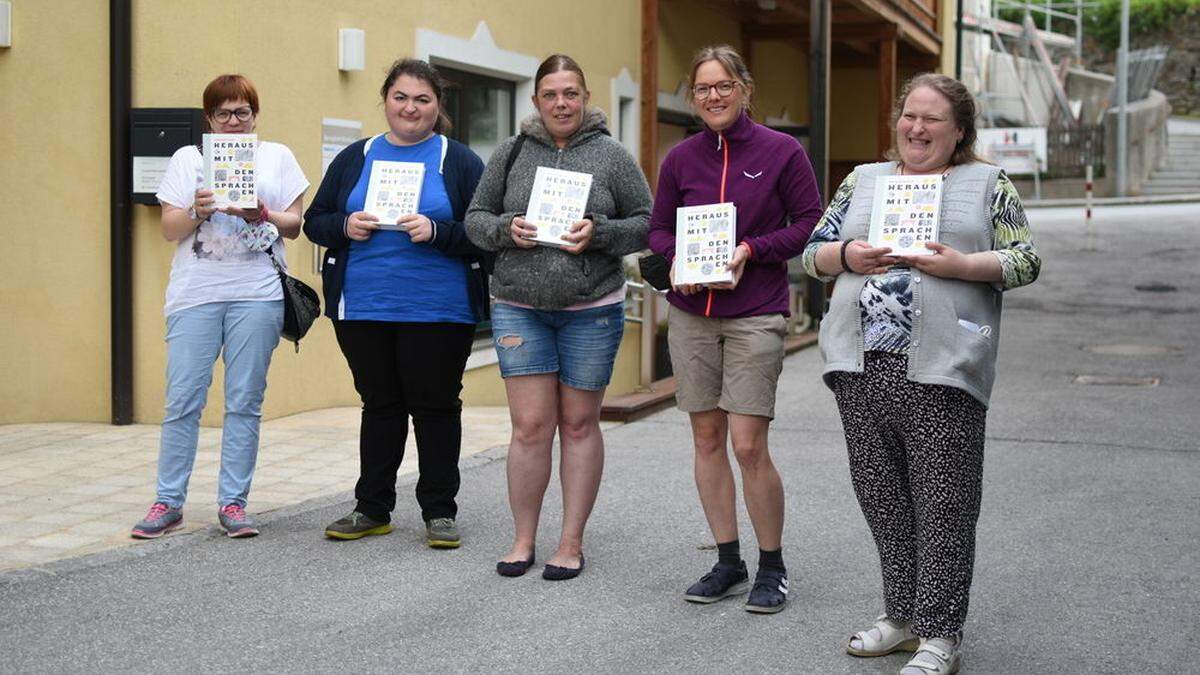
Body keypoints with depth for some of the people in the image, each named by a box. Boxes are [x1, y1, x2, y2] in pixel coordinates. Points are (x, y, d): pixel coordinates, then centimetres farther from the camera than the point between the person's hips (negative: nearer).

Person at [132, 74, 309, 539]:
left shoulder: (277, 157, 13)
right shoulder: (187, 159, 13)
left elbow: (294, 226, 8)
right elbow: (169, 229, 7)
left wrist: (262, 214, -11)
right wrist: (197, 211, -13)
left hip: (257, 295, 0)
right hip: (195, 293, 0)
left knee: (245, 401, 1)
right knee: (182, 400, -3)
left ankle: (233, 502, 8)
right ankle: (168, 502, 5)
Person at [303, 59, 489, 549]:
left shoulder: (460, 162, 2)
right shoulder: (355, 158, 12)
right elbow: (314, 221, 13)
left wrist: (437, 232, -19)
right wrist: (345, 227, -8)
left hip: (438, 311, -3)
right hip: (362, 309, 3)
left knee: (436, 406, 3)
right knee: (380, 404, 11)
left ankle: (439, 512, 14)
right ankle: (372, 509, 21)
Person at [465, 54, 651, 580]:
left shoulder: (611, 155, 2)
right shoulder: (511, 153, 7)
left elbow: (646, 223, 2)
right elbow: (475, 218, 10)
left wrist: (599, 232, -15)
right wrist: (506, 229, -10)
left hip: (592, 309, -1)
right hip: (519, 307, 1)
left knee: (579, 423, 6)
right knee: (530, 426, -1)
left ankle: (572, 542, 14)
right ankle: (523, 539, 12)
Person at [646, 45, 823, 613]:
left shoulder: (782, 152, -3)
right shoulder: (680, 158, 6)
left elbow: (812, 223, -1)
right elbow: (658, 227, 14)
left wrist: (751, 251, -13)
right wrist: (677, 258, -7)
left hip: (755, 316, -4)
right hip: (690, 315, 4)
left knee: (748, 446, -8)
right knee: (707, 439, 7)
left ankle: (772, 567, 10)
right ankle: (728, 564, 19)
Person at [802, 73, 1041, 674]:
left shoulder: (988, 184, 9)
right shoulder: (862, 180, 18)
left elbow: (1026, 261, 3)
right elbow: (812, 252, 16)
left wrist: (963, 266, -13)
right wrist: (846, 256, -5)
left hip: (940, 372, -4)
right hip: (862, 365, 4)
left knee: (943, 503, -4)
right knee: (880, 494, 9)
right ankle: (901, 616, 22)